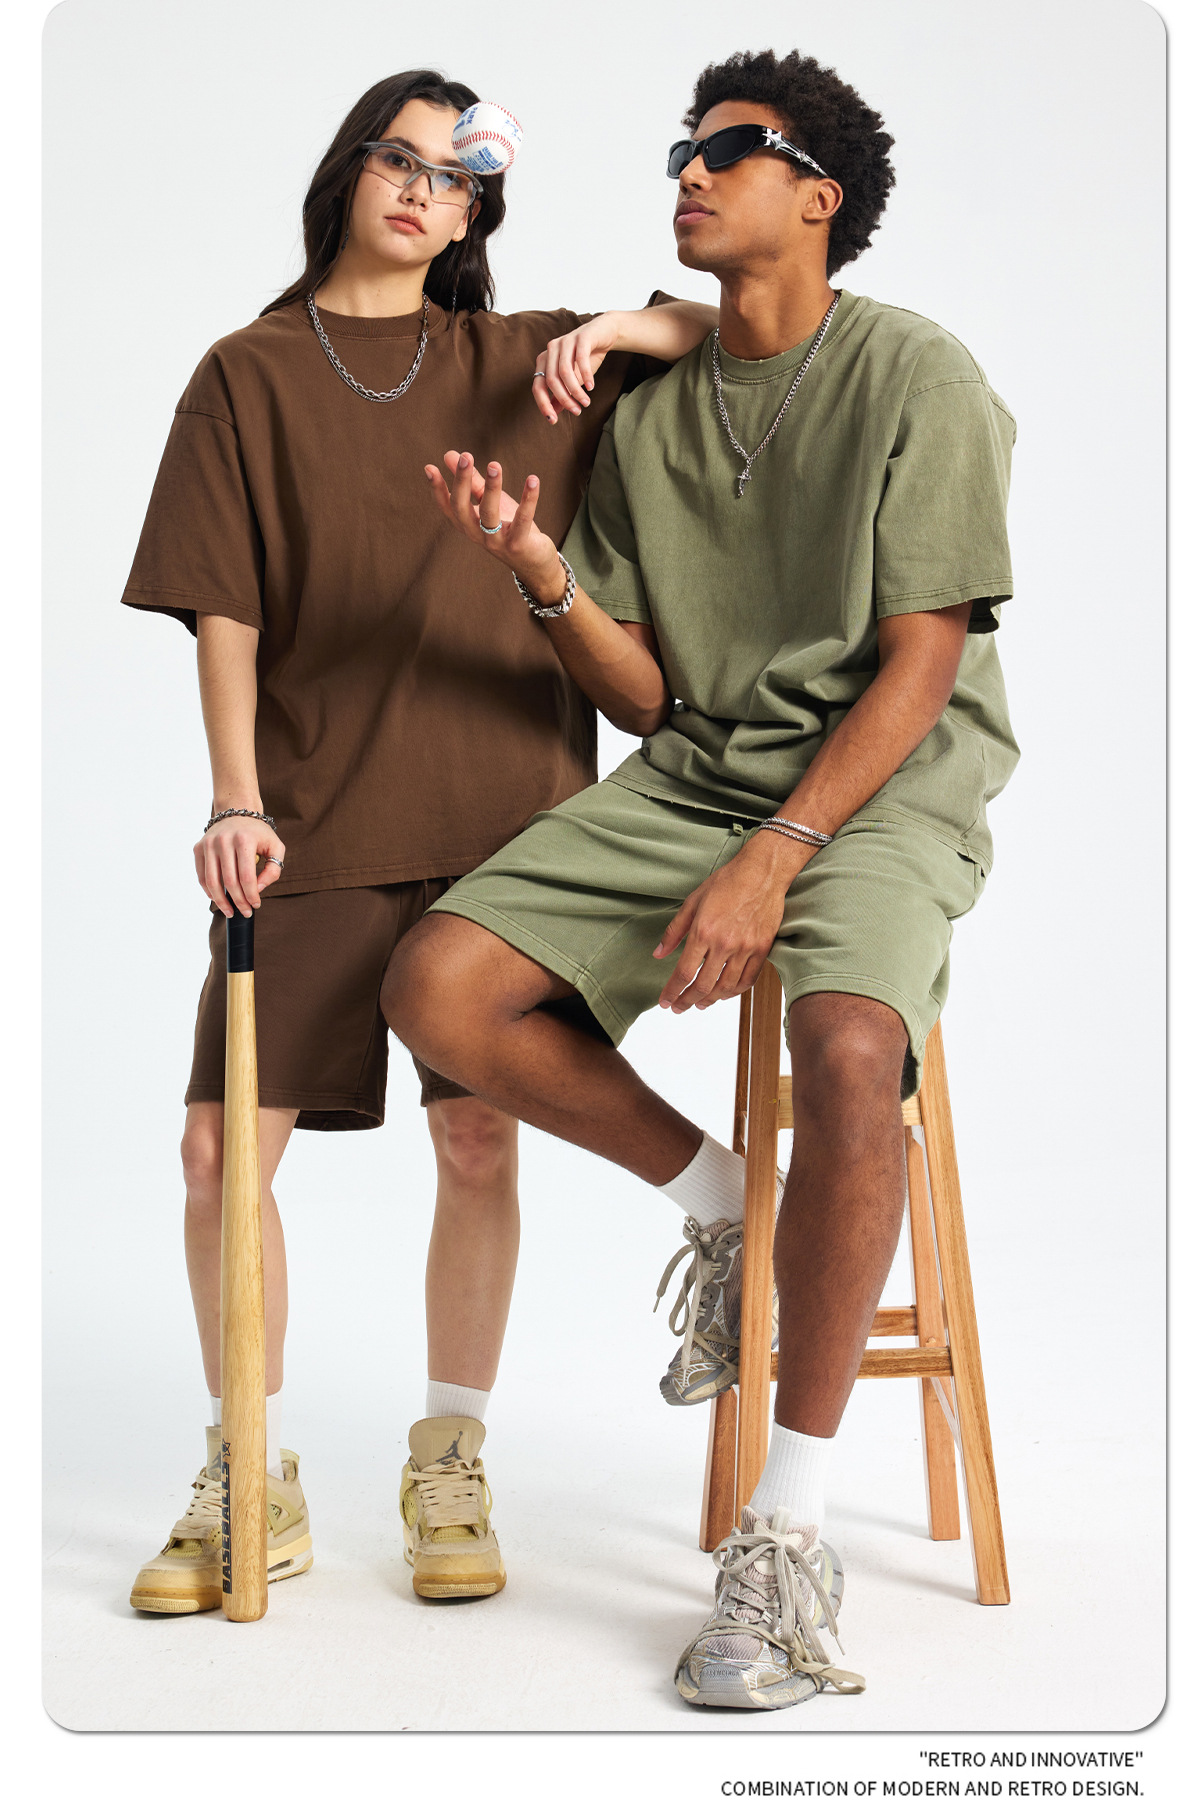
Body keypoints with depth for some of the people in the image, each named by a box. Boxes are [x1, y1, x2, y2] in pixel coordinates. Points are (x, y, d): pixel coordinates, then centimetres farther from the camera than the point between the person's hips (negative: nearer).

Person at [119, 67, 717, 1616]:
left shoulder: (521, 365, 12)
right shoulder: (250, 376, 8)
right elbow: (224, 614, 2)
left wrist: (616, 326, -3)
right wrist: (236, 801, -10)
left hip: (498, 811, 1)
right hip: (312, 821, -1)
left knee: (479, 1140, 2)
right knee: (222, 1145, -5)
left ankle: (450, 1467, 20)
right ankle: (251, 1486, 12)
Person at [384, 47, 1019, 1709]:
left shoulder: (918, 377, -4)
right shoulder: (651, 415, 12)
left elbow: (917, 673, -11)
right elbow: (647, 697, 8)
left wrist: (773, 859, -22)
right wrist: (542, 576, -11)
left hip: (882, 792, -5)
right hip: (690, 776, 6)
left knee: (847, 1048, -36)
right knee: (436, 988, -16)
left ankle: (788, 1542, -23)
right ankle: (721, 1207, 7)